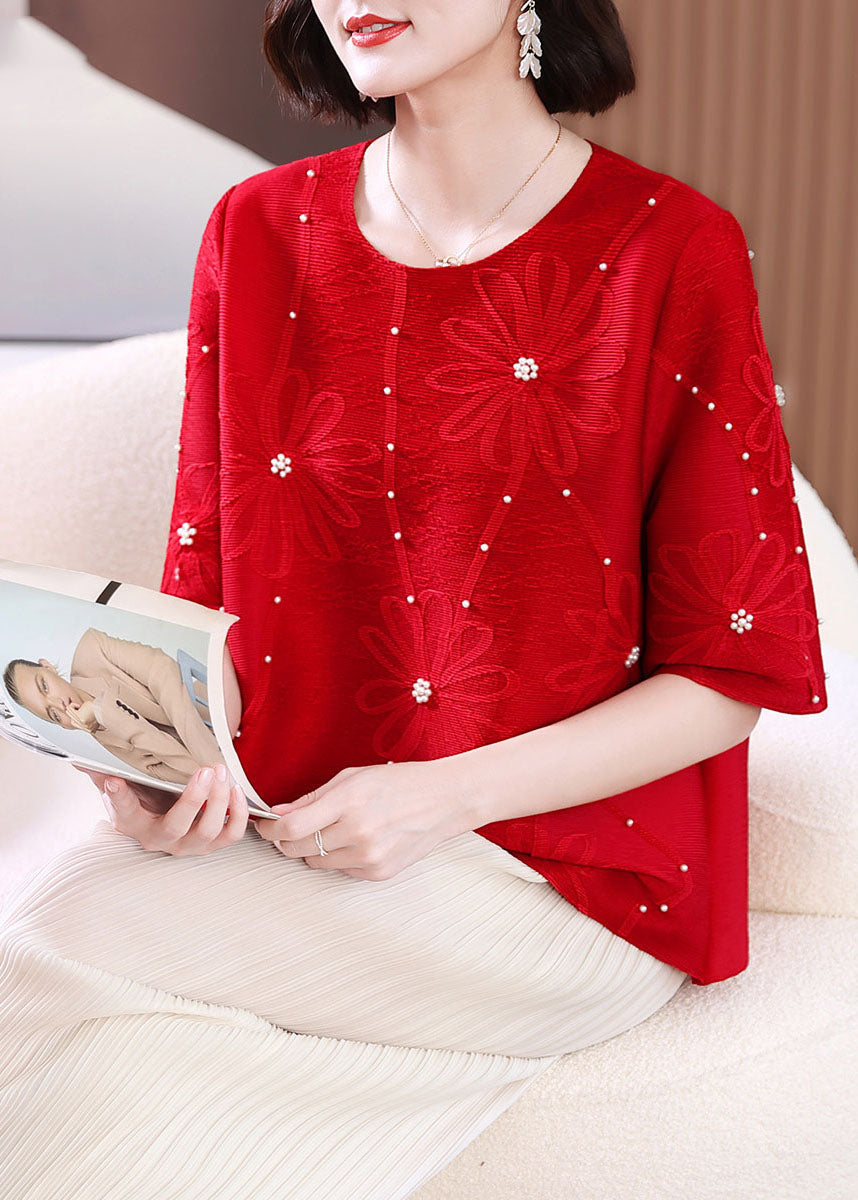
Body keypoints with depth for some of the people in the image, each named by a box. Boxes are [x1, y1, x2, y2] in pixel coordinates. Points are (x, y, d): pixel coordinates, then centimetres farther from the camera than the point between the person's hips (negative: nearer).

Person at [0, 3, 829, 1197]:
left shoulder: (672, 253, -7)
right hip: (276, 833, 4)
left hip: (569, 865, -4)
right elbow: (209, 588, 10)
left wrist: (451, 795, -16)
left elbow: (732, 672, -6)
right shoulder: (257, 233, 6)